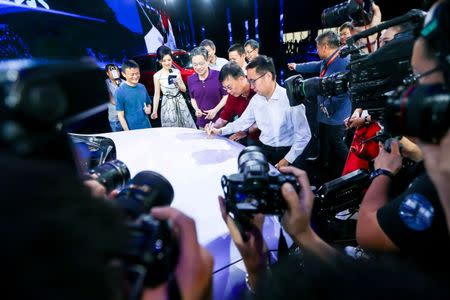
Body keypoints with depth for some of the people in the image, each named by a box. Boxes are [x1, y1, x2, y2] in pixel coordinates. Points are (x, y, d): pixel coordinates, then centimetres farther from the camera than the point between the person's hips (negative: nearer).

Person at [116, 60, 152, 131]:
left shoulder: (142, 87, 2)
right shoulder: (120, 92, -11)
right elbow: (120, 115, -9)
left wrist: (149, 109, -7)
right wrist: (127, 131, -12)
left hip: (147, 127, 4)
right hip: (132, 130, -4)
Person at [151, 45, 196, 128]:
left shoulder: (177, 71, 3)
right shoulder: (157, 75, -4)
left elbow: (184, 89, 7)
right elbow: (157, 94, -1)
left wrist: (178, 82, -13)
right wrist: (154, 111, -6)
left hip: (180, 102, 3)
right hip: (168, 104, -3)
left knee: (188, 127, 4)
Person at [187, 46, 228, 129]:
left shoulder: (218, 75, -11)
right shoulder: (191, 80, 2)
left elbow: (226, 96, -5)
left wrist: (216, 110, -15)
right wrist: (196, 109, -3)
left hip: (219, 120, -3)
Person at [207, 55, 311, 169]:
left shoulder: (290, 99, -16)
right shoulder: (256, 99, 1)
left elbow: (304, 135, -13)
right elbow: (243, 121, 15)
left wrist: (287, 160, -15)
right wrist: (220, 130, 7)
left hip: (287, 153, -4)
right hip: (264, 151, 4)